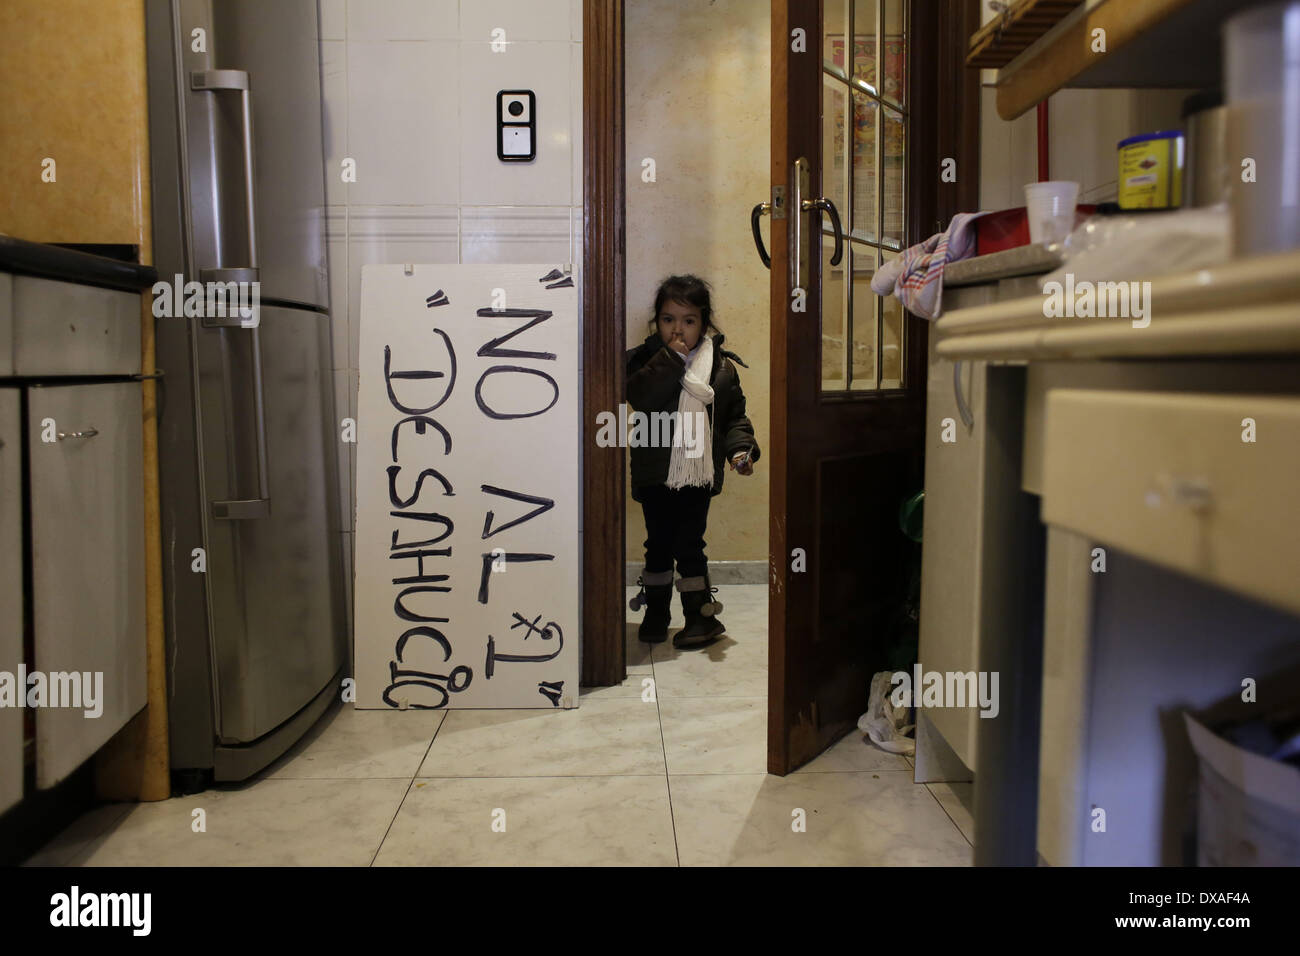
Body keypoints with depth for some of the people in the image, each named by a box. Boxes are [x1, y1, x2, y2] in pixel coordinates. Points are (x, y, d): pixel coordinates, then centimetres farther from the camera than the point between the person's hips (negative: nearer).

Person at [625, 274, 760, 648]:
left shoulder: (721, 365, 3)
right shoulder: (646, 359, -2)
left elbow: (735, 416, 5)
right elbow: (638, 396, -22)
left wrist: (740, 448, -12)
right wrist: (671, 358, -21)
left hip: (699, 473, 0)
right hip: (656, 474, 0)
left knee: (689, 546, 4)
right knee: (659, 544, 12)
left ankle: (701, 616, 17)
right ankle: (656, 613, 27)